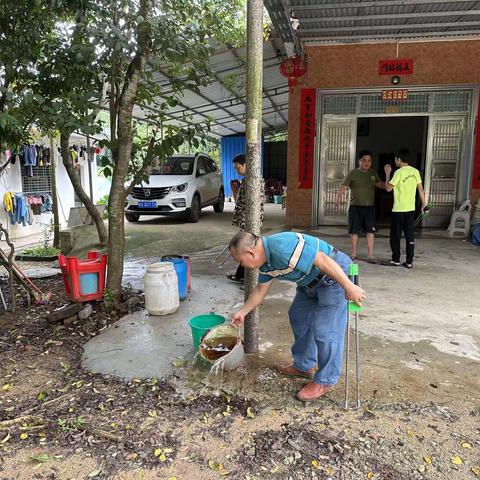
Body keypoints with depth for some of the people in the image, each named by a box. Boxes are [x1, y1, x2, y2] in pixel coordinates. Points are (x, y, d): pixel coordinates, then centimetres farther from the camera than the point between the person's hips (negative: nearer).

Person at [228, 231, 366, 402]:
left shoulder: (282, 247, -32)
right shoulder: (265, 260, -1)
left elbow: (323, 260, -31)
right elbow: (260, 290, 14)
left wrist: (349, 288, -26)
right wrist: (242, 312, 20)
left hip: (335, 274, -10)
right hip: (312, 280, 10)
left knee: (324, 329, -7)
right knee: (298, 317, 16)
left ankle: (326, 380, 10)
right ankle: (303, 366, 32)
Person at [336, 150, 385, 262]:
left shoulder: (373, 173, 9)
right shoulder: (353, 173, -4)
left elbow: (379, 184, 15)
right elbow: (343, 186, -11)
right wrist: (339, 196, -29)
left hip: (369, 207, 3)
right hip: (355, 207, -2)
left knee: (370, 230, -2)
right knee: (354, 230, 5)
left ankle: (370, 254, 5)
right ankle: (354, 253, 19)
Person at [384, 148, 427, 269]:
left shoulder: (399, 172, -14)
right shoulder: (415, 171, 4)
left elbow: (388, 188, -9)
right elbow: (420, 189, 7)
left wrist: (387, 173, 1)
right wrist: (424, 204, 15)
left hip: (398, 210, -5)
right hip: (411, 209, 6)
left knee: (395, 235, 7)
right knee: (410, 235, 8)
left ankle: (396, 260, 12)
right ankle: (409, 261, 9)